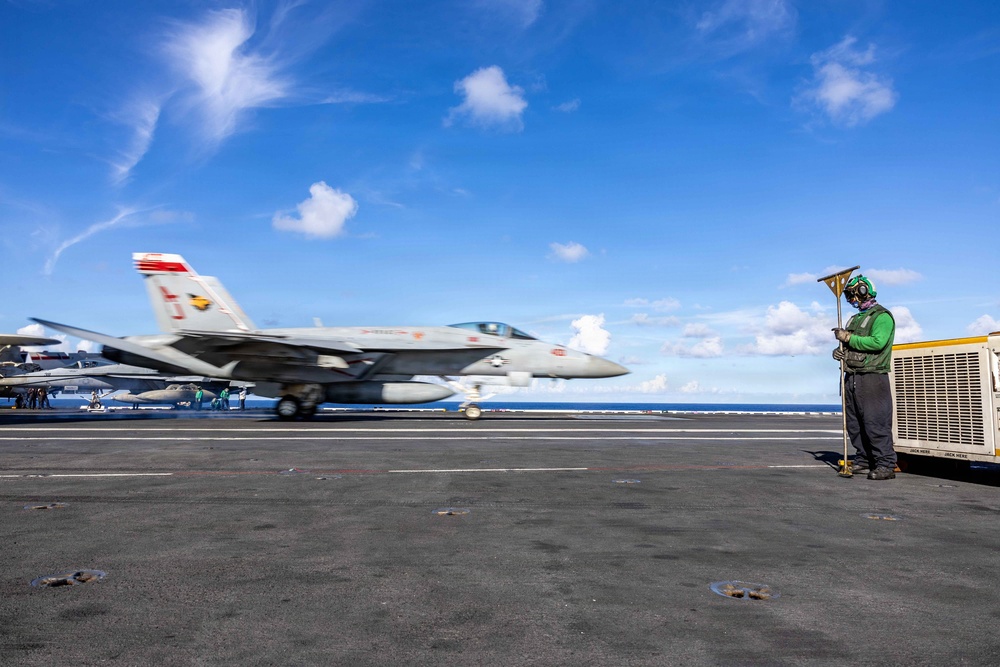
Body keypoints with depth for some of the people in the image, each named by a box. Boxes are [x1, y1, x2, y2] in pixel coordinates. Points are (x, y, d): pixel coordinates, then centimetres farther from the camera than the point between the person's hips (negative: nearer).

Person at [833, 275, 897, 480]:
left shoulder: (882, 316, -4)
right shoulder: (856, 319, 22)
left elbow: (878, 342, -20)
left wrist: (848, 338, -15)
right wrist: (840, 350, 4)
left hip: (872, 377, -8)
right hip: (852, 377, 8)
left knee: (875, 422, -10)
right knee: (854, 423, 8)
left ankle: (885, 465, -7)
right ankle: (864, 461, 17)